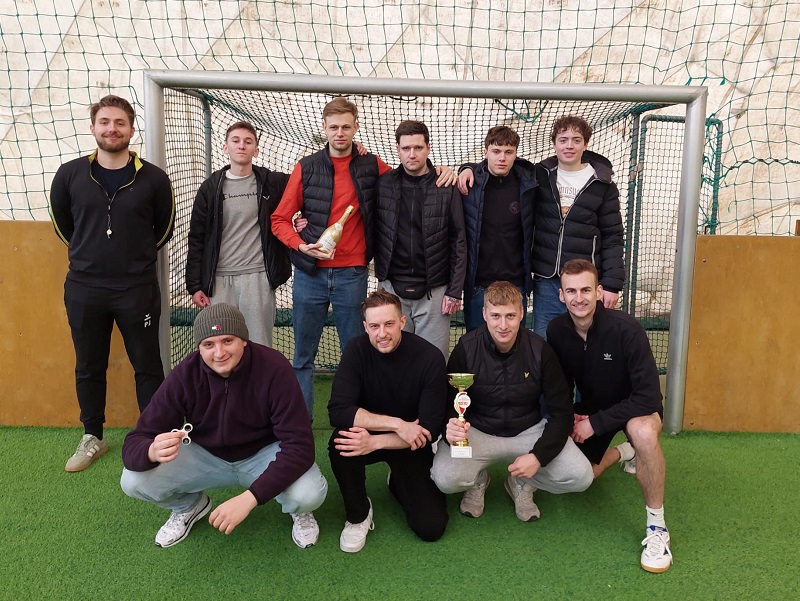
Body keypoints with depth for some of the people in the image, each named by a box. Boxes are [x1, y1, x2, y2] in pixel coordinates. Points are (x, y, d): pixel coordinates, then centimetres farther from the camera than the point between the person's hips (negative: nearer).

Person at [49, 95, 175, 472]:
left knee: (147, 367, 7)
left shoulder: (153, 179, -5)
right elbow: (61, 223, 14)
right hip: (83, 289, 2)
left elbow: (164, 228, 8)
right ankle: (92, 437, 32)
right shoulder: (69, 175, -1)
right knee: (88, 368, 14)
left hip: (138, 289, -2)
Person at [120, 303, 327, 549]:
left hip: (263, 455, -2)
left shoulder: (274, 368, -27)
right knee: (133, 481, -19)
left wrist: (248, 498, -40)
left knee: (311, 492, -32)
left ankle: (299, 511, 8)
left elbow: (299, 445, -30)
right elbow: (133, 443, -18)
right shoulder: (184, 376, -20)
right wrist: (153, 451, -45)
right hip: (206, 457, 3)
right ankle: (190, 505, 15)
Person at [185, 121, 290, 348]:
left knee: (259, 346, 3)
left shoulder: (271, 183, 4)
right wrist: (194, 285, 3)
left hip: (258, 278, -1)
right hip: (219, 279, 1)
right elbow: (196, 239, 7)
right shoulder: (211, 188, 6)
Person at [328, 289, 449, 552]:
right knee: (340, 443, -33)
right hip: (368, 436, 0)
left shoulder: (429, 358, -21)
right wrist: (397, 424, -32)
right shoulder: (357, 350, -18)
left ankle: (398, 482, 22)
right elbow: (338, 411, -26)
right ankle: (358, 515, -5)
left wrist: (375, 442, -32)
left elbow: (429, 429, -20)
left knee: (431, 527, -11)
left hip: (411, 446, 0)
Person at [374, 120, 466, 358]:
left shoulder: (446, 188, -2)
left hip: (434, 291, -1)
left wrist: (455, 291, -3)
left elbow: (458, 242, 0)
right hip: (392, 288, 1)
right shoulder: (383, 184, 2)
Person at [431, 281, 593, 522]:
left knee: (581, 477, -19)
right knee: (445, 479, -28)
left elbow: (562, 412, -6)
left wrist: (538, 456, -18)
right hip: (477, 432, -1)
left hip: (529, 431, 2)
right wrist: (450, 429, -32)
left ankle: (522, 484, 12)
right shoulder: (466, 349, -14)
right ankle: (478, 481, 10)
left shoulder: (540, 350, -11)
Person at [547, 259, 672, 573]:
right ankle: (621, 452, 33)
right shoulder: (557, 331, -15)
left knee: (643, 431, -39)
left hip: (635, 406, -5)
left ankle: (657, 527, -19)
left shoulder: (626, 329, -29)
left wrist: (595, 423, -26)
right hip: (590, 408, 5)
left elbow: (648, 397, -28)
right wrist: (568, 416, -14)